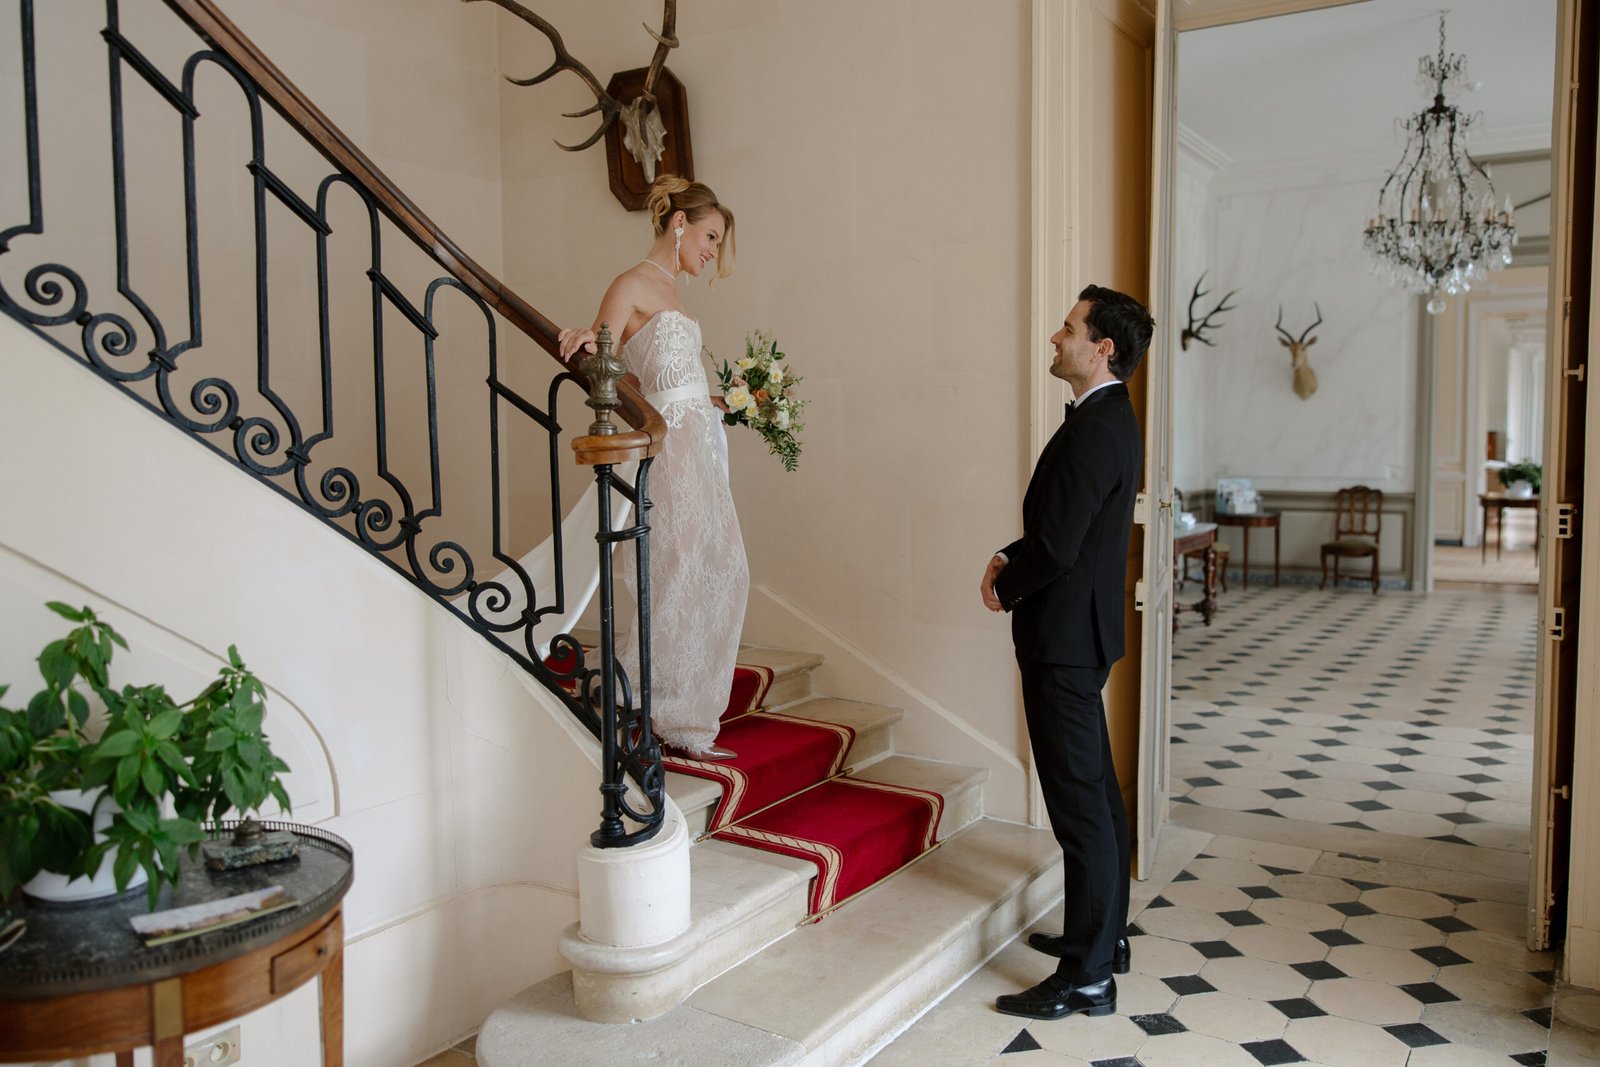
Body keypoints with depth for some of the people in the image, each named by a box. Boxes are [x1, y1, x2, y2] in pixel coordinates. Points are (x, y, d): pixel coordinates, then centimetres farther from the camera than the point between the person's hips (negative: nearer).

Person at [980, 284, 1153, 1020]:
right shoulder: (1111, 419, 12)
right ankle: (1104, 934, 33)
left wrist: (1005, 588, -6)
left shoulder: (1093, 429, -20)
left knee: (1080, 802, -3)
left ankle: (1087, 977, 8)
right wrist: (1012, 560, 2)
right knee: (1094, 789, 19)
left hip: (1064, 635, -11)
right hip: (1081, 630, 11)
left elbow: (1057, 545, -23)